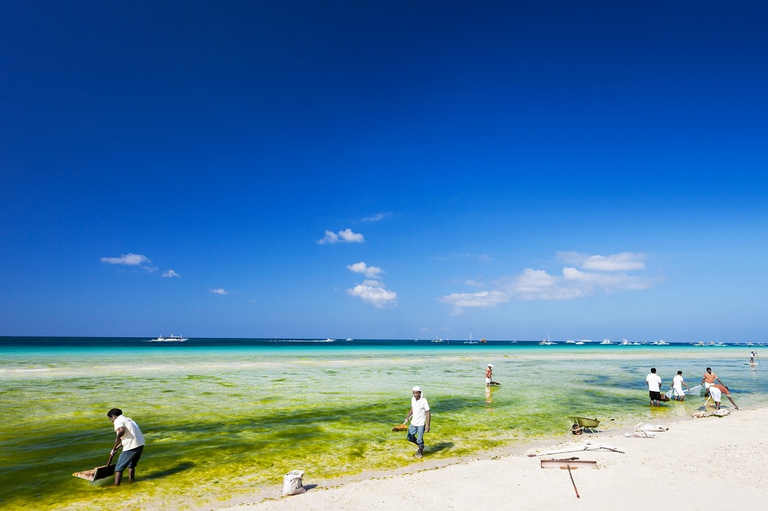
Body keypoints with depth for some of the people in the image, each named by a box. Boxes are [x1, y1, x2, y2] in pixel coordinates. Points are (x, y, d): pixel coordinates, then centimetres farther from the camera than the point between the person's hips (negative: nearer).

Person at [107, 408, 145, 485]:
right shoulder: (128, 419, 26)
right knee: (131, 465, 27)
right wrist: (117, 448, 24)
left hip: (131, 446, -8)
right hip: (140, 444, 8)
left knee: (119, 468, 8)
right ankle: (131, 481, 32)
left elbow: (122, 430, -24)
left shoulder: (117, 421, -1)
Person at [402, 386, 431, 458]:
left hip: (421, 424, -6)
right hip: (413, 422, 6)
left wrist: (428, 425, -21)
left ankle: (420, 451, 30)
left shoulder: (424, 401, -20)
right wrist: (407, 418, 9)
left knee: (419, 440, 0)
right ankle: (421, 446, 34)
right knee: (410, 438, 9)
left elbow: (428, 412, -17)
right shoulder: (412, 399, -1)